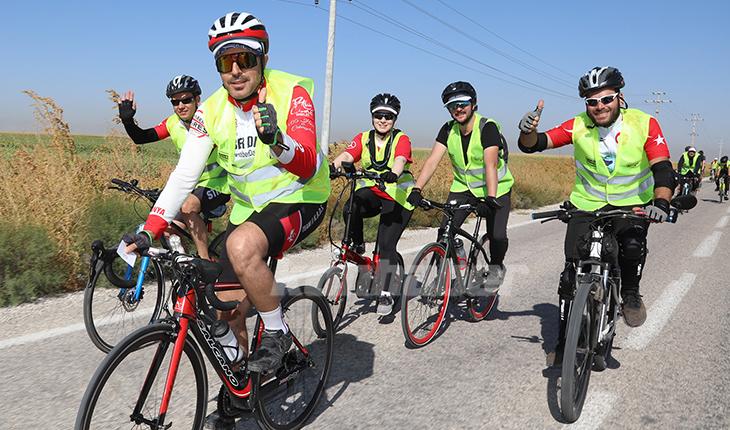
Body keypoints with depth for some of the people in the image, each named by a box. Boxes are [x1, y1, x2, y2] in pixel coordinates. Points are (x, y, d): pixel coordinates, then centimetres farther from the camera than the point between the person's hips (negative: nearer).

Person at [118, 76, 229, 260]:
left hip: (217, 183, -6)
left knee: (188, 207, -32)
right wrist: (127, 120, -21)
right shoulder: (173, 123, -1)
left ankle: (205, 261, -20)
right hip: (192, 184, 6)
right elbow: (140, 138, -2)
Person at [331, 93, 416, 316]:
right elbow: (346, 155, -17)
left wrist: (393, 173, -52)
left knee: (386, 244, -12)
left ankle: (386, 294, 2)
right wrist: (335, 165, -40)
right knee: (351, 208, -31)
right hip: (372, 193, 3)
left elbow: (400, 160, -29)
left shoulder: (401, 139, -8)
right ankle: (357, 247, -4)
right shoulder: (363, 139, 1)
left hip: (397, 198, -3)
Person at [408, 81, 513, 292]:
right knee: (445, 232, -13)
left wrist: (491, 198, -43)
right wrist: (417, 189, -26)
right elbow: (432, 160, -14)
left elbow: (490, 164, -31)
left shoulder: (488, 127, -20)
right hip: (463, 188, 4)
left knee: (497, 236, -18)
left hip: (495, 190, -4)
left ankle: (496, 268, 13)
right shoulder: (448, 130, -5)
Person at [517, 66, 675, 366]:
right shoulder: (578, 126, -11)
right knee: (571, 273, -5)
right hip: (587, 205, 1)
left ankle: (630, 294, 2)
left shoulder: (644, 124, -13)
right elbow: (533, 145, -13)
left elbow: (663, 169, -21)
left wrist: (661, 203, -39)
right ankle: (564, 342, 11)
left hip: (631, 205, -1)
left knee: (633, 246, -33)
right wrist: (528, 130, -37)